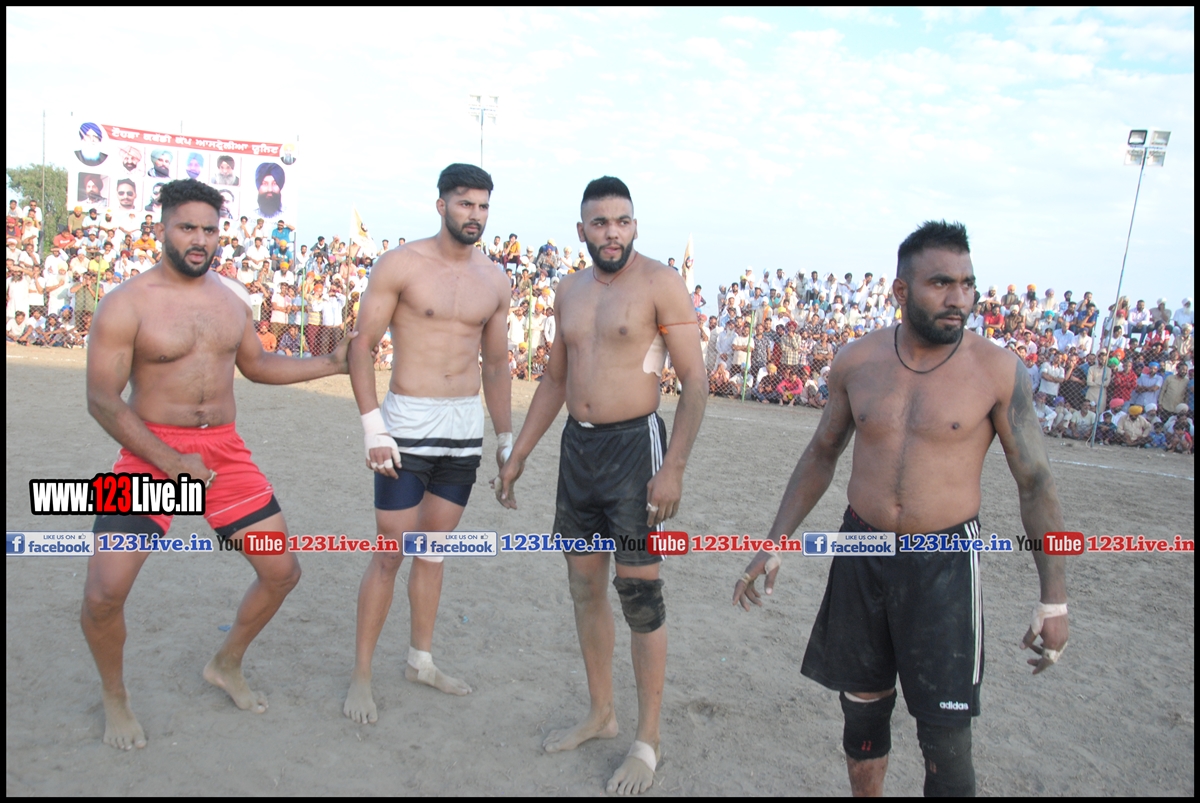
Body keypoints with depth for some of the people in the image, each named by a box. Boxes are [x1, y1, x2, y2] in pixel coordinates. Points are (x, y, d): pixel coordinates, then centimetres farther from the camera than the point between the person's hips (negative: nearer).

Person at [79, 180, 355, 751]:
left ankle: (226, 667, 32)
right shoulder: (127, 304, -9)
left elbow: (256, 365, 23)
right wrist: (171, 462, -21)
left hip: (225, 451, 5)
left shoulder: (230, 301, 8)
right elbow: (101, 400, -12)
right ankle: (114, 695, 16)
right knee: (105, 591, -15)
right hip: (152, 451, -5)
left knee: (282, 572, 5)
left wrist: (331, 364, 16)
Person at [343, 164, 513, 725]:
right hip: (409, 425, -4)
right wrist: (373, 428, -14)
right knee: (391, 553, 0)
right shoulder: (400, 265, -5)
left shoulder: (494, 282, 9)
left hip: (466, 429, 5)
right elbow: (362, 346, -6)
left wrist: (507, 441, 12)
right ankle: (362, 674, 16)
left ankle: (421, 660, 30)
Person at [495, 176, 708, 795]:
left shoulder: (659, 283, -8)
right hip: (577, 444, 7)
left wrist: (673, 467, -20)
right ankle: (600, 713, 32)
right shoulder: (569, 292, 11)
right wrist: (517, 455, 17)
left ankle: (648, 739, 17)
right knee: (584, 585, 14)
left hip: (634, 446, -6)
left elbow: (696, 381, -11)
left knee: (639, 593, 0)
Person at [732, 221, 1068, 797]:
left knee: (946, 738, 1)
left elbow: (1035, 483, -4)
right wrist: (775, 546, 7)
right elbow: (821, 455, 9)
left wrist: (1054, 598, -5)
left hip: (944, 564, -3)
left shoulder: (998, 371, -9)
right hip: (861, 555, 3)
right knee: (862, 707, 16)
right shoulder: (856, 361, -1)